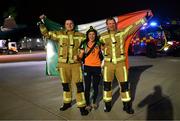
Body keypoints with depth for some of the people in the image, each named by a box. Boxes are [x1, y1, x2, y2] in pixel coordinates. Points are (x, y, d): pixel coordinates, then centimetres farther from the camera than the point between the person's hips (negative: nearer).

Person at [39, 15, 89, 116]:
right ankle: (67, 102, 34)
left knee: (79, 84, -6)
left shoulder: (80, 35, 4)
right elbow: (46, 33, 7)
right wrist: (41, 22, 0)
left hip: (76, 63, -1)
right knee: (65, 84, 14)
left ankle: (82, 106, 5)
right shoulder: (59, 34, 6)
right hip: (63, 64, 2)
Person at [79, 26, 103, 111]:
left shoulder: (98, 43, 1)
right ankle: (87, 104, 17)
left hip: (97, 67, 0)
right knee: (87, 87, 2)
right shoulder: (84, 44, 3)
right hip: (87, 67, 0)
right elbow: (81, 55, 3)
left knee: (95, 86, 10)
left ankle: (94, 102, 31)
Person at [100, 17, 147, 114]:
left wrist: (145, 18, -8)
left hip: (121, 63, 0)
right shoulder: (103, 36, 3)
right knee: (107, 85, 7)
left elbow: (134, 26, -2)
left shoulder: (122, 33, 1)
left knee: (124, 84, 5)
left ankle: (127, 105, 22)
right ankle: (107, 104, 26)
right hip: (108, 64, 1)